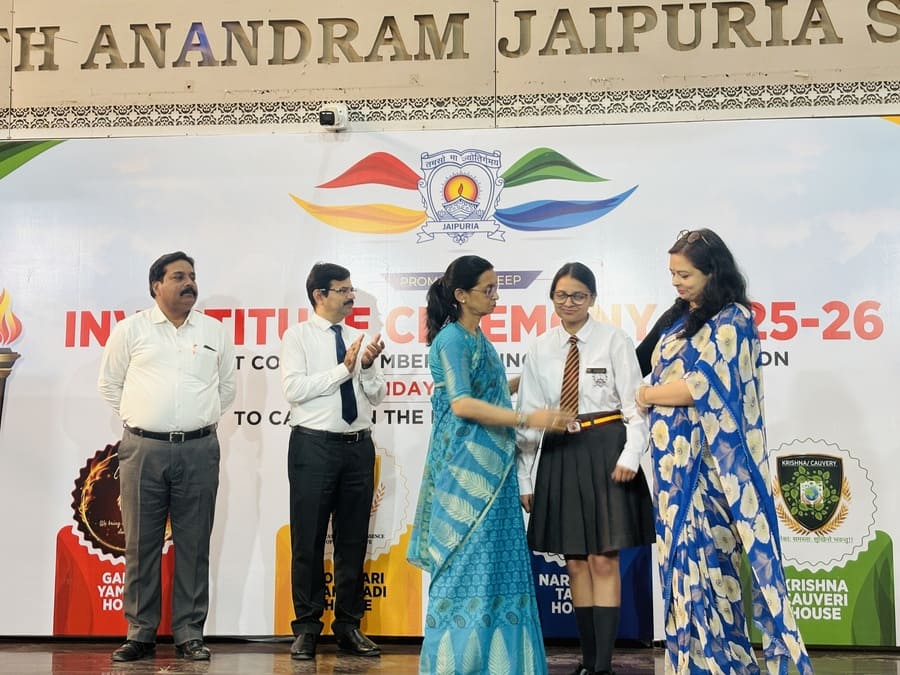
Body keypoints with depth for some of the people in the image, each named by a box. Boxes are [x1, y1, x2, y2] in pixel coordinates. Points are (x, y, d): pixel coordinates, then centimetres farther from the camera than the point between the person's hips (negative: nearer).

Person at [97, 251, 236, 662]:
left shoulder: (214, 332, 10)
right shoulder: (130, 330, 5)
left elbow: (227, 387, 20)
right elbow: (109, 384, 13)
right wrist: (136, 419, 8)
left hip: (198, 450, 1)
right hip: (142, 449, -1)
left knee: (193, 545, 3)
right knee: (141, 544, 2)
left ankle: (189, 635, 10)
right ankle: (140, 633, 11)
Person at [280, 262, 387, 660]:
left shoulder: (358, 337, 13)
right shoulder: (298, 336, 0)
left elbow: (377, 396, 10)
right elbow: (294, 389, -14)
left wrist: (368, 367, -9)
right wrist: (343, 369, -15)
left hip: (359, 446, 5)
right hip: (314, 446, -5)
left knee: (353, 541, 9)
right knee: (308, 541, 2)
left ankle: (349, 627, 20)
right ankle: (307, 628, 12)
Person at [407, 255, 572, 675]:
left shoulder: (478, 338, 15)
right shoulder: (451, 339, -11)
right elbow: (461, 403, -21)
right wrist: (528, 418, -23)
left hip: (491, 466, 9)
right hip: (465, 465, -9)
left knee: (493, 558, 9)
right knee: (467, 559, -5)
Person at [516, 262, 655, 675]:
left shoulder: (614, 341, -2)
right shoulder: (540, 349, 8)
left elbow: (635, 405, -4)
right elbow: (529, 417, 8)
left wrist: (629, 456, -18)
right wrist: (525, 477, 6)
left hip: (605, 454, -4)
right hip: (559, 458, 4)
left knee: (603, 561, -3)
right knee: (575, 563, 9)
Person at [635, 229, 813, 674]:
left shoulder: (732, 321, -9)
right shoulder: (678, 318, 15)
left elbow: (700, 387, -15)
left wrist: (648, 395, -3)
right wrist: (650, 393, -1)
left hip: (707, 463, -8)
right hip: (675, 459, 8)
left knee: (705, 553, -5)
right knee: (682, 554, 8)